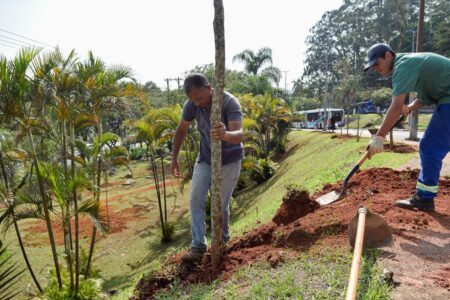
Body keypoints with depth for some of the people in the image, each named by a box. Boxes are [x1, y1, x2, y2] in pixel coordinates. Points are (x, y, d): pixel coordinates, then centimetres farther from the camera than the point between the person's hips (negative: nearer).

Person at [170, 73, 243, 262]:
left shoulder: (230, 103, -27)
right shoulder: (191, 104, -14)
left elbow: (239, 134, -40)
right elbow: (181, 129, 1)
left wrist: (225, 135, -63)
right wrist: (174, 158, 3)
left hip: (229, 161, -4)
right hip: (205, 159, 4)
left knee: (221, 204, 2)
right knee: (195, 199, -3)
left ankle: (223, 239, 28)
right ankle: (198, 245, 9)